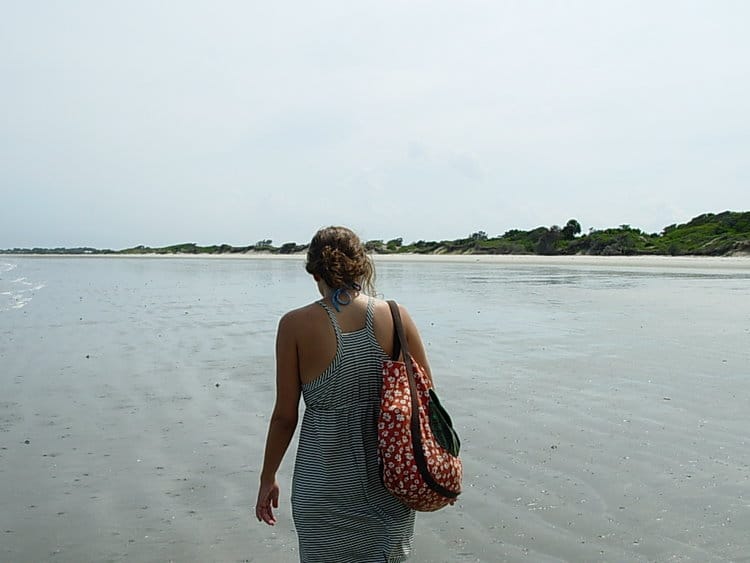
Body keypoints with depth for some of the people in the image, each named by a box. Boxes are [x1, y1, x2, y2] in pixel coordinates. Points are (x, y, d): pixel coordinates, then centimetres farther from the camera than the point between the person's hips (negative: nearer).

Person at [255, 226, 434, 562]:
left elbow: (285, 415, -7)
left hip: (325, 481, -2)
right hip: (389, 480, 2)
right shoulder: (396, 317, -5)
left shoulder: (295, 325, -10)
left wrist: (268, 477, 7)